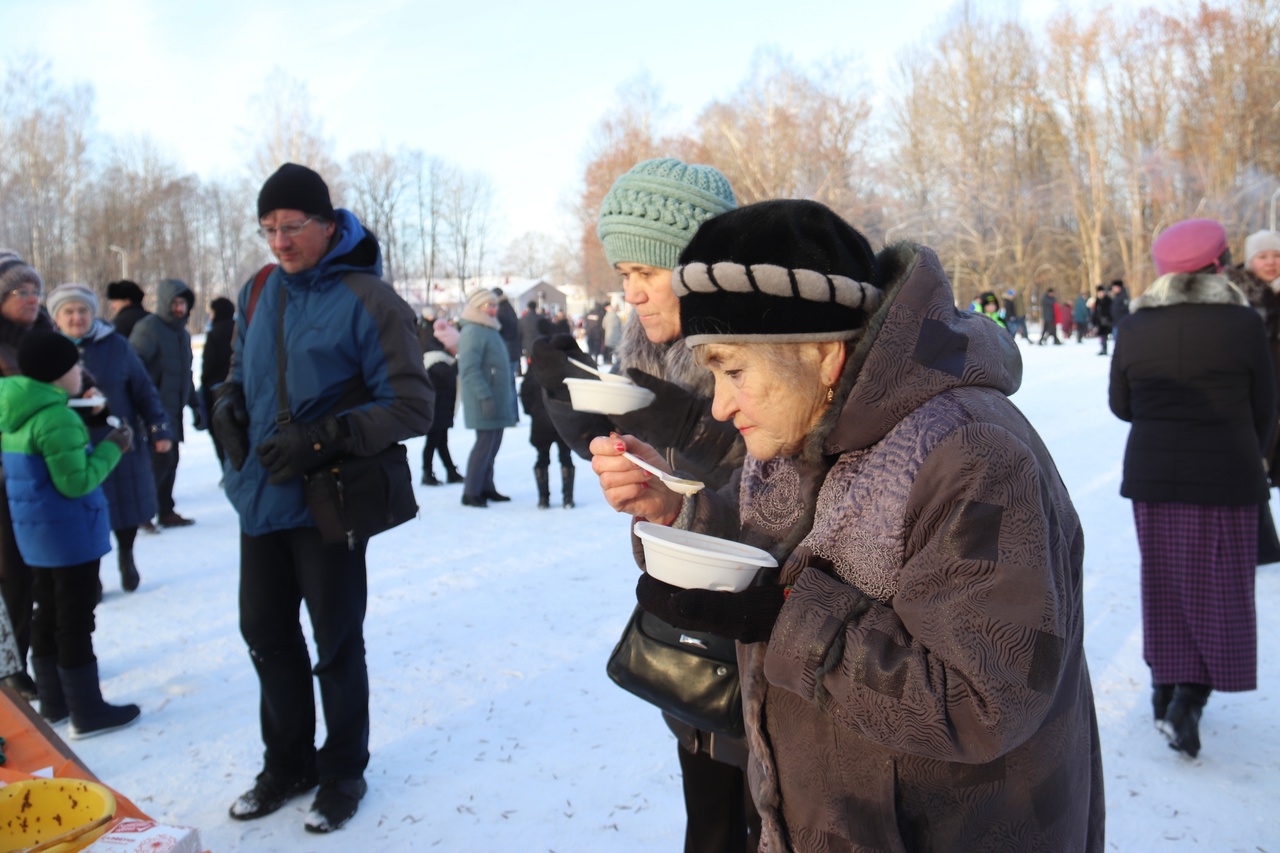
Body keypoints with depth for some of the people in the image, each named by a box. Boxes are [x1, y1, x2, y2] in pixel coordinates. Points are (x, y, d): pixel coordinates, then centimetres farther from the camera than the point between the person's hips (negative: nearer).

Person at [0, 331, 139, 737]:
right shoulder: (57, 418, -22)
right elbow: (76, 481, -23)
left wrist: (96, 442, 10)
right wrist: (111, 448, -13)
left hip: (37, 531, 9)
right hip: (69, 533, -9)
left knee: (48, 616, 18)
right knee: (75, 621, -1)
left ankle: (53, 702, 30)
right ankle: (88, 712, 9)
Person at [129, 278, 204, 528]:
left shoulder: (183, 333, 17)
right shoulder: (148, 328, -9)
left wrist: (195, 405, 21)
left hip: (173, 411, 8)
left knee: (170, 461, 10)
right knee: (161, 459, -10)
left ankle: (166, 511, 19)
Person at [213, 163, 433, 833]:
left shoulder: (368, 301, -15)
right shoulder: (259, 294, 5)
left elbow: (411, 408, -16)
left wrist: (324, 438, -25)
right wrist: (228, 407, -2)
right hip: (261, 496, 6)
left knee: (336, 645, 10)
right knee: (266, 634, 18)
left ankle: (343, 771, 32)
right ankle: (287, 763, 40)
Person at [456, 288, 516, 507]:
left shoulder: (489, 330, 18)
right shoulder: (472, 332, -14)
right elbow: (469, 369, -22)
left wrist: (508, 392, 22)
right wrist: (484, 396, -27)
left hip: (498, 399, 10)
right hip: (484, 401, -10)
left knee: (493, 443, 13)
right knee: (485, 443, -8)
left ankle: (486, 487, 22)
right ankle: (471, 493, -1)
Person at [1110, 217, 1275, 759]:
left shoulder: (1134, 327, -2)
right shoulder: (1244, 324, -8)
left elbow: (1121, 406, 5)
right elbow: (1263, 408, 0)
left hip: (1152, 476, 3)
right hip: (1225, 477, -3)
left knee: (1164, 585, 15)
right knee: (1218, 590, 8)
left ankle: (1167, 687, 25)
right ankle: (1190, 696, 0)